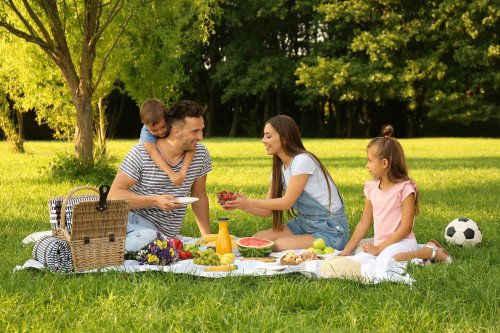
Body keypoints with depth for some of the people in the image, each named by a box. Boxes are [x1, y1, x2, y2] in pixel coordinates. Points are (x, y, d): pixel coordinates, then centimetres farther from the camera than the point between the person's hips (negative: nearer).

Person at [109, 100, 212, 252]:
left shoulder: (201, 154, 1)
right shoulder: (141, 153, -13)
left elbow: (199, 195, 15)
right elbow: (114, 195, -13)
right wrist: (155, 201, -25)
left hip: (167, 233, 5)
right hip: (136, 219, -5)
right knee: (148, 238, -37)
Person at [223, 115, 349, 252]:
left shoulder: (303, 161, -19)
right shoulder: (279, 168, 8)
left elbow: (287, 202, -19)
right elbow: (267, 210, 6)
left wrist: (248, 202, -16)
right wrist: (239, 205, -10)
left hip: (330, 230, -8)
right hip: (305, 223, 8)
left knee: (278, 246, -24)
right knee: (257, 239, -5)